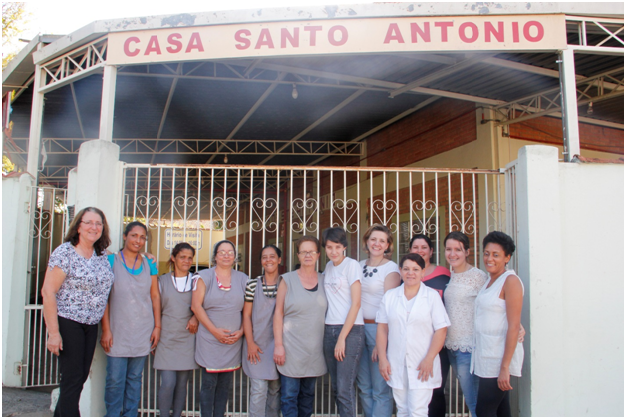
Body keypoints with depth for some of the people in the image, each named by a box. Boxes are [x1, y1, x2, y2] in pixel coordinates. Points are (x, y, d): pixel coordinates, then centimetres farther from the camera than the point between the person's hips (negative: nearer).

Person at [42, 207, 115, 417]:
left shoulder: (103, 256, 7)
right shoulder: (65, 252, -11)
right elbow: (48, 292, -14)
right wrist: (53, 332, -18)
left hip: (91, 325, 6)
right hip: (68, 322, -6)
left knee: (82, 376, 12)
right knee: (73, 378, -3)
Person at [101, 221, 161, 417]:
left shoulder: (149, 264, 9)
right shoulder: (112, 261, 0)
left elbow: (155, 296, 9)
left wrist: (157, 326, 4)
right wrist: (106, 329, -8)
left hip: (143, 332, 3)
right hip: (118, 331, -2)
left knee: (135, 378, 10)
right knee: (115, 379, -1)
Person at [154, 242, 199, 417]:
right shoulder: (162, 281, 8)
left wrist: (196, 318, -7)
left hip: (188, 339, 1)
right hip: (167, 338, -1)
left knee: (182, 384, 6)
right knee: (168, 383, -8)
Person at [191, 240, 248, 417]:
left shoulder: (242, 279, 10)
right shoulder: (204, 276, 1)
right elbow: (196, 306, -5)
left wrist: (241, 331, -4)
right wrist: (215, 331, -11)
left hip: (233, 341, 3)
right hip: (209, 339, -3)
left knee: (225, 385, 8)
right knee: (209, 384, 0)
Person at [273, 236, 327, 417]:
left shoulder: (324, 281, 6)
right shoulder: (288, 280, -2)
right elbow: (278, 314, -3)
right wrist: (278, 345, -8)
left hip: (315, 349, 3)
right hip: (291, 348, -3)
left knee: (308, 395, 13)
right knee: (289, 397, 0)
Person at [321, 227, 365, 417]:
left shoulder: (352, 265, -7)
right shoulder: (328, 267, 13)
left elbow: (356, 303, -11)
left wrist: (342, 338, -13)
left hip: (350, 330, -7)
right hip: (329, 330, 7)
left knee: (345, 389, -7)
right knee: (336, 387, 10)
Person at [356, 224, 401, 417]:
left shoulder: (391, 268, -6)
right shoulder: (360, 266, 11)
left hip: (379, 328, -6)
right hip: (359, 327, 6)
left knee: (380, 387, 0)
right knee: (364, 385, 14)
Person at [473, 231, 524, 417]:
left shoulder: (510, 281, -12)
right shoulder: (489, 280, 13)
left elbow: (514, 327, -17)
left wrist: (505, 367, -20)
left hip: (500, 358, -8)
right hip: (486, 356, 8)